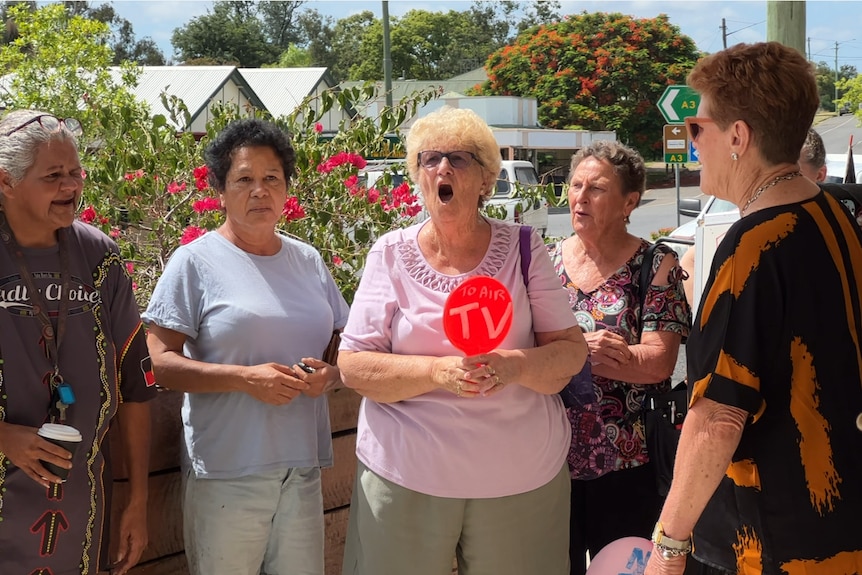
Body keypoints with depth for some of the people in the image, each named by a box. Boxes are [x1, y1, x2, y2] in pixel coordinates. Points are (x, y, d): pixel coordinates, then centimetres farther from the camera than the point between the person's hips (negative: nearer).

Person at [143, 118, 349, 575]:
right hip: (226, 471, -4)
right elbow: (160, 362, -9)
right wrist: (245, 378, -19)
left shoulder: (308, 261, 12)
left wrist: (330, 374, -4)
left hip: (303, 468, 5)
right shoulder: (196, 261, -4)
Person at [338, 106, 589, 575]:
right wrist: (438, 372, -20)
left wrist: (514, 366, -20)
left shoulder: (522, 249, 2)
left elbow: (572, 350, 1)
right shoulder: (391, 254, 0)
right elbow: (352, 366, -4)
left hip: (522, 476, 1)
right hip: (406, 475, 0)